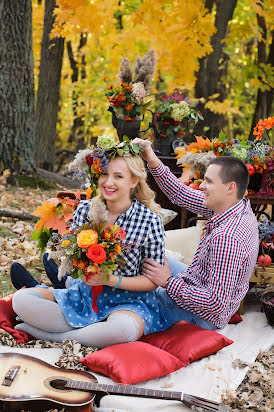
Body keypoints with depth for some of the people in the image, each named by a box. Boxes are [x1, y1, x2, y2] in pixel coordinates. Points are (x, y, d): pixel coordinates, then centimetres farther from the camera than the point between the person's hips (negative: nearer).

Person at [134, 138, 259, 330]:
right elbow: (182, 195, -2)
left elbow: (216, 303, -34)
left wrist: (169, 283, -29)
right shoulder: (240, 206, -9)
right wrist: (153, 161, -12)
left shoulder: (226, 238, -37)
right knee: (152, 256, 20)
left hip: (203, 317, -9)